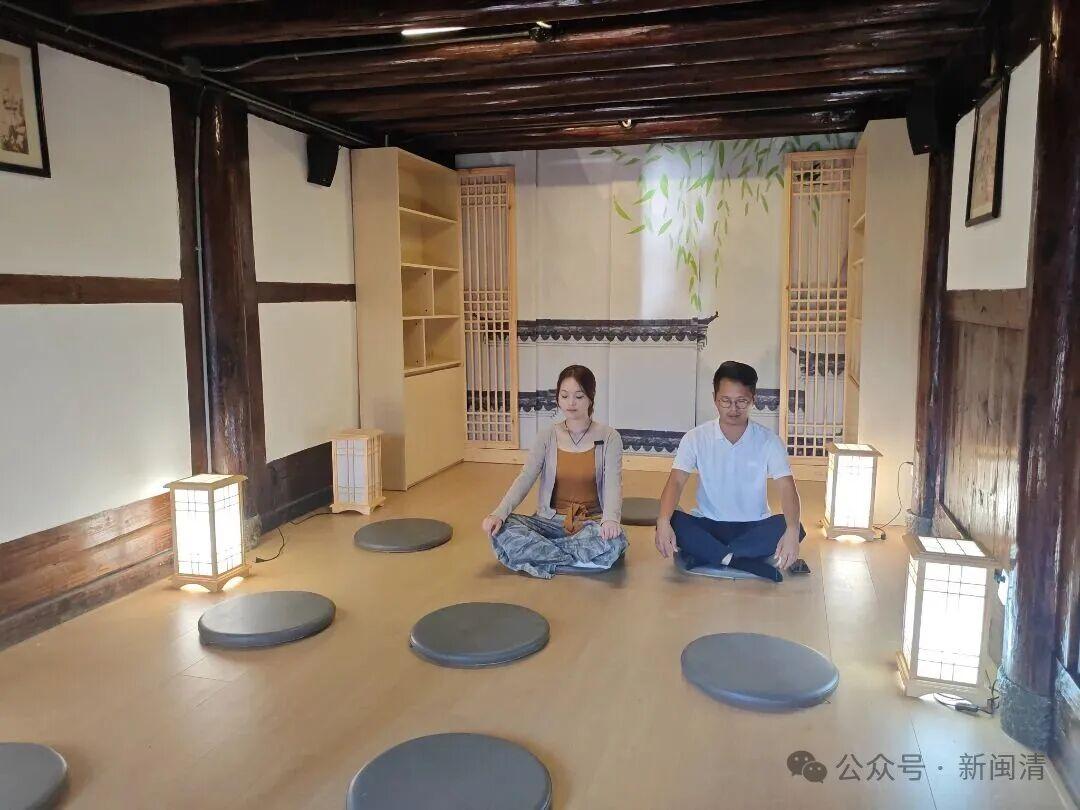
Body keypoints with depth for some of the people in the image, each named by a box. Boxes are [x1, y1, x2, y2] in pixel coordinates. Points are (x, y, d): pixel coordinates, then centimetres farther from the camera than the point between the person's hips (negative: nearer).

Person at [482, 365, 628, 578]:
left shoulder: (609, 437, -3)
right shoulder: (548, 437, 2)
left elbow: (613, 484, -15)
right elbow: (525, 479, -8)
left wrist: (610, 519, -37)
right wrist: (499, 513, -25)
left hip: (591, 523, -1)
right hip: (552, 521, 2)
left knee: (612, 542, -37)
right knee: (502, 531, -25)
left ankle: (543, 553, -14)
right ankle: (581, 558, -17)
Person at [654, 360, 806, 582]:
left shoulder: (768, 440, -6)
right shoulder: (696, 438, -5)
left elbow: (787, 487, -16)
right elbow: (676, 481, -15)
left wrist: (792, 530, -37)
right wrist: (663, 522, -35)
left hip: (754, 527, 1)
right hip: (708, 525, 0)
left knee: (791, 527, -30)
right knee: (673, 522, -30)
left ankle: (706, 555, -25)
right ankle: (748, 563, -28)